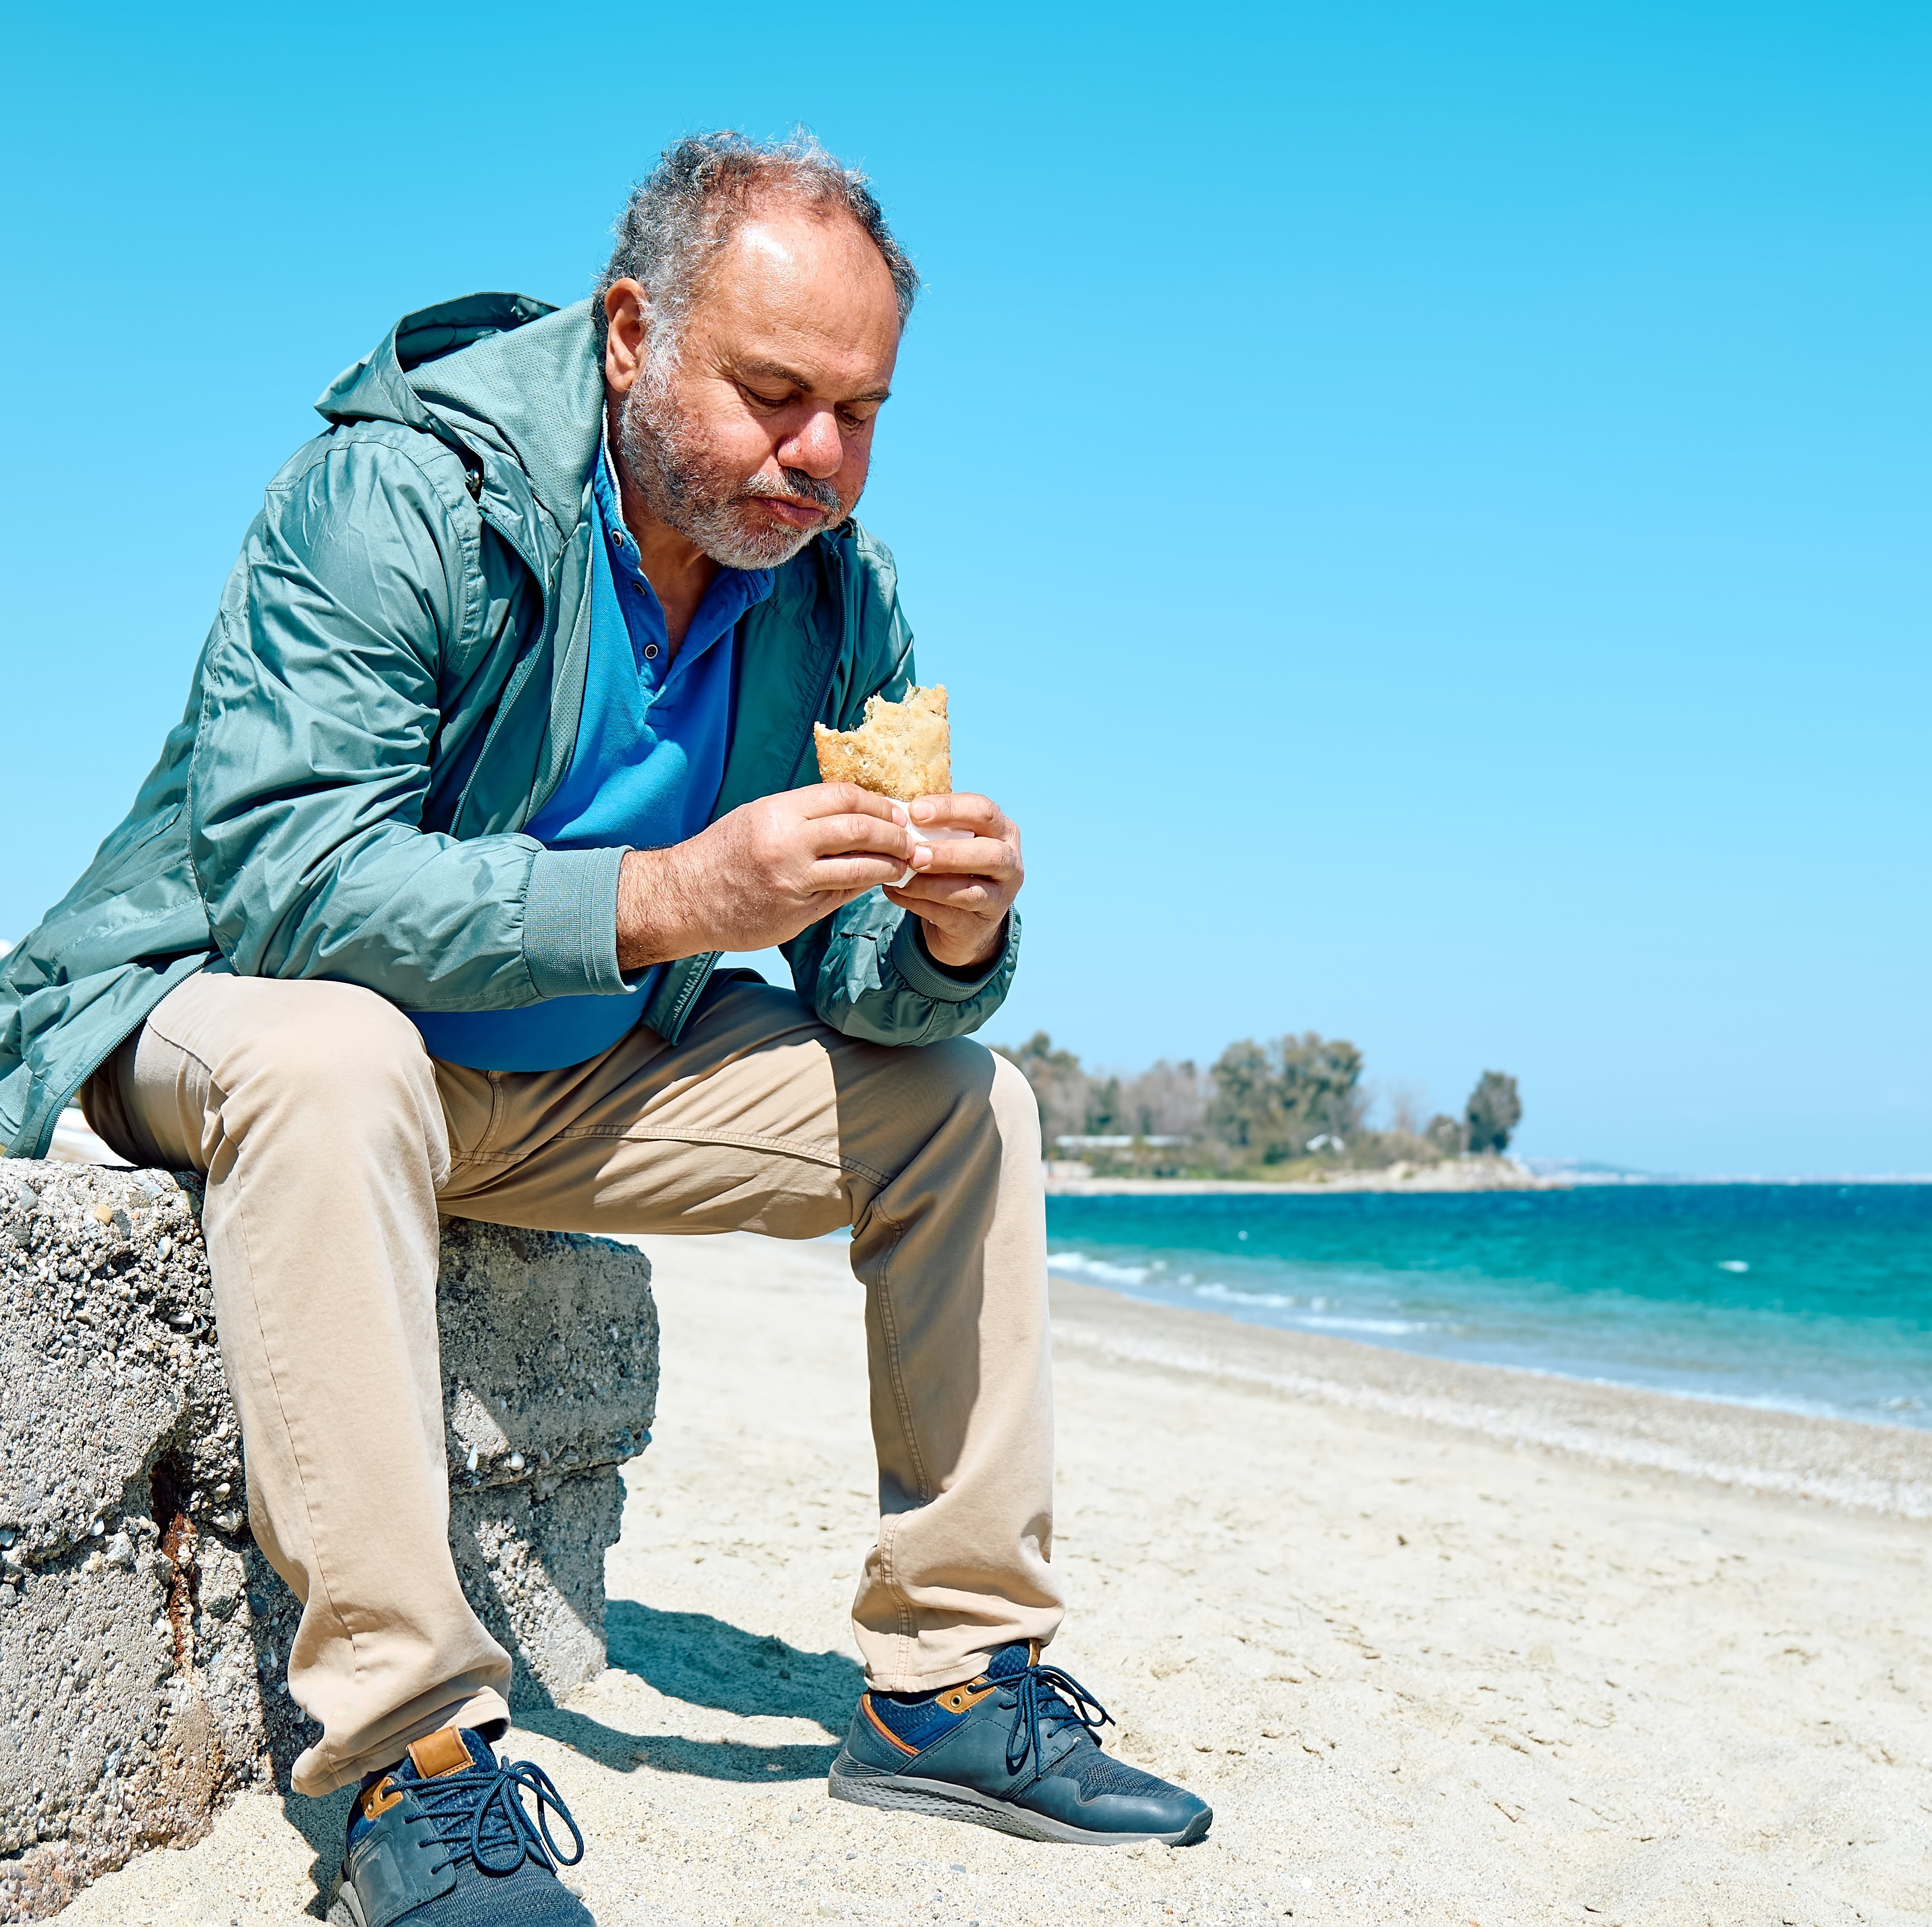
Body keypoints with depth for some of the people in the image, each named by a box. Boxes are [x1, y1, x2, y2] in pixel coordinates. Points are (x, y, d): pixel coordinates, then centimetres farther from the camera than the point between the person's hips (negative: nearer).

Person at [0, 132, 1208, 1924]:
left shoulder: (842, 587, -4)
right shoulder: (399, 487, -23)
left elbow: (863, 976, -3)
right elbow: (279, 873, -33)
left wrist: (949, 936, -28)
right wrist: (668, 896, -42)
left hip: (575, 1076, 6)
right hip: (219, 1005, -6)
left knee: (965, 1099, -3)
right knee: (330, 1049, -40)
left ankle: (949, 1683, 2)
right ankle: (410, 1753, -33)